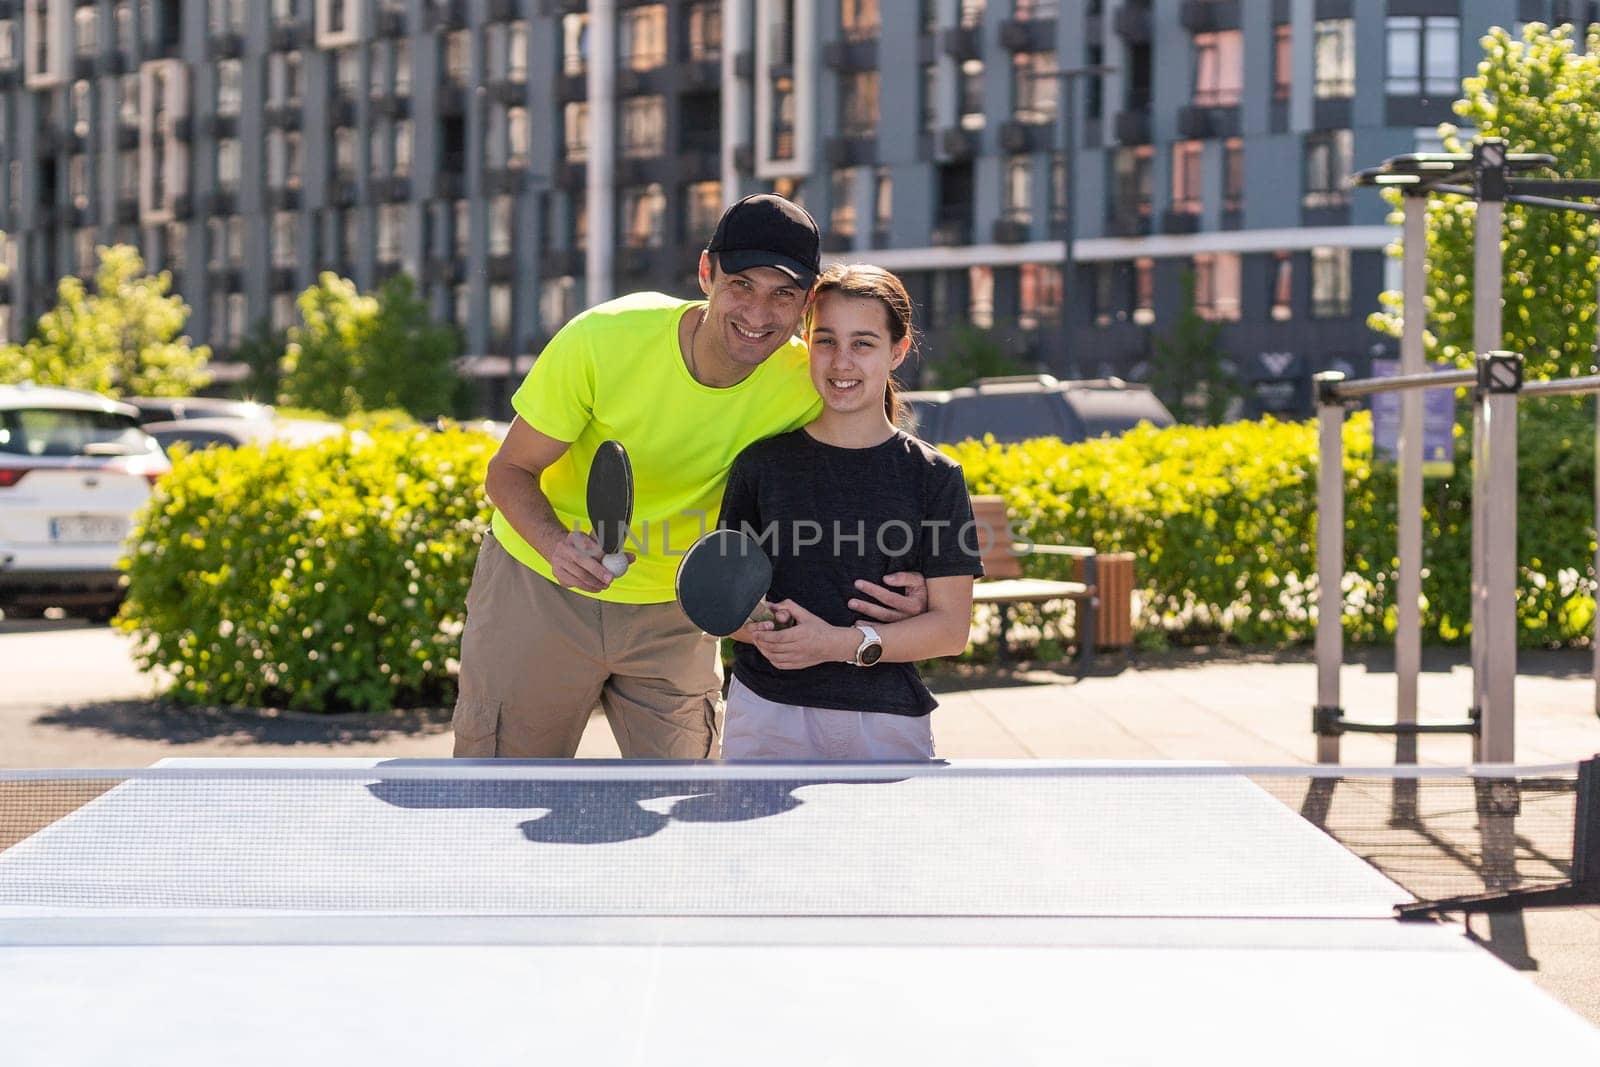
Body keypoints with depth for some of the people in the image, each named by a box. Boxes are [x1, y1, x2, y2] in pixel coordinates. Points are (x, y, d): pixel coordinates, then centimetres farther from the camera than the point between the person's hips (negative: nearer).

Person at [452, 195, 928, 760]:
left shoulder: (808, 385, -20)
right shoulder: (603, 338, -25)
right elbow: (511, 470, -15)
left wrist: (890, 579, -27)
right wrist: (557, 545, -36)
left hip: (676, 612, 2)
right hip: (542, 586, -2)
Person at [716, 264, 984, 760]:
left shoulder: (934, 477, 0)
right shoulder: (761, 464, 5)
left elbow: (951, 627, -3)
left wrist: (842, 643, -16)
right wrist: (756, 629, -15)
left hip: (888, 725, -1)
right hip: (766, 713, 1)